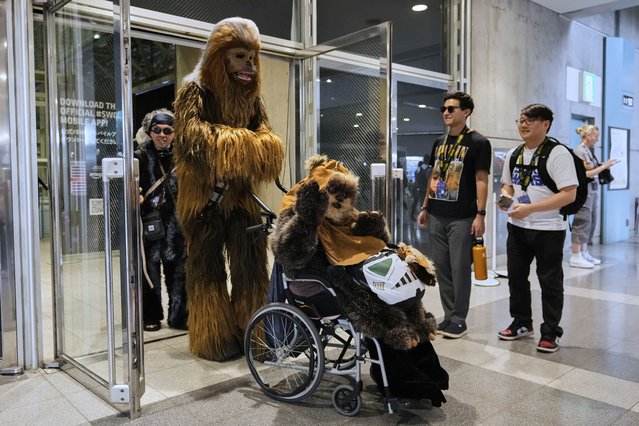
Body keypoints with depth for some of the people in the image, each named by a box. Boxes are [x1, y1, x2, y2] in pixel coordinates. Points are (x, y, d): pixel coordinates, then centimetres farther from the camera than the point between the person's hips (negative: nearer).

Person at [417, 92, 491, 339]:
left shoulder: (478, 142, -4)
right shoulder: (439, 143, 15)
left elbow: (481, 180, -8)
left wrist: (480, 214, -14)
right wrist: (425, 208, 15)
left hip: (462, 217, -6)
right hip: (437, 216, 6)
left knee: (460, 268, -1)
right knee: (441, 268, 9)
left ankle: (458, 321, 9)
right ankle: (448, 316, 20)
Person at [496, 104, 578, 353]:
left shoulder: (558, 153, -13)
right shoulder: (513, 155, 8)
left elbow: (569, 194, -19)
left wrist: (530, 208, -24)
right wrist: (506, 196, -4)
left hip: (548, 229, -6)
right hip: (517, 227, 7)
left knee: (550, 281, 4)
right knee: (516, 276, 14)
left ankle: (550, 333, 19)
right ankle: (522, 323, 31)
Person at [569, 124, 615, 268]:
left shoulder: (588, 151, 15)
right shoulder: (579, 151, -10)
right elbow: (586, 174, -13)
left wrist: (602, 168, 4)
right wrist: (603, 166, -9)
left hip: (592, 189, 9)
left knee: (590, 222, 10)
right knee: (582, 222, -8)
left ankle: (584, 253, 16)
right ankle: (575, 257, -4)